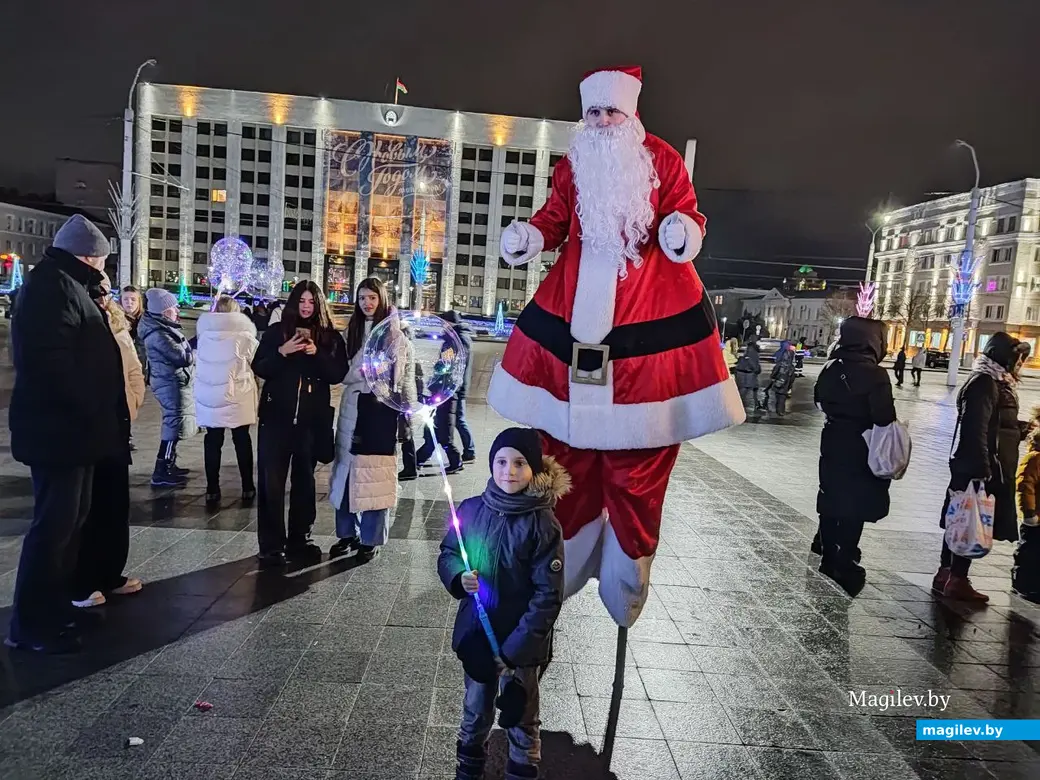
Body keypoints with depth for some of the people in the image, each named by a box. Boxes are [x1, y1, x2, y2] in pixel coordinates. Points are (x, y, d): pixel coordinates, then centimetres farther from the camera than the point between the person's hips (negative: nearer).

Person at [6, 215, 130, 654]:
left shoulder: (65, 285, 18)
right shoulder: (52, 285, -15)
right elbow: (51, 359, -25)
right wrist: (88, 411, -22)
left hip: (71, 424, 11)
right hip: (59, 426, -11)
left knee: (70, 516, 17)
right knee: (55, 522, -4)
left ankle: (54, 605, 29)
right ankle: (31, 625, 6)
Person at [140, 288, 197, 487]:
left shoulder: (164, 328, 12)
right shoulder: (158, 334, -20)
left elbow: (183, 346, 16)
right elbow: (183, 357, -21)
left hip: (175, 382, 11)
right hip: (171, 384, -11)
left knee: (173, 424, 18)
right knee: (174, 425, -9)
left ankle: (168, 465, 29)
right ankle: (161, 474, -6)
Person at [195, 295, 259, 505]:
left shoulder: (204, 334, 2)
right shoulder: (244, 334, -8)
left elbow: (197, 361, 13)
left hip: (208, 397, 2)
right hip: (237, 396, -2)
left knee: (212, 441, 9)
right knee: (242, 440, 11)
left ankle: (212, 490, 10)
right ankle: (247, 487, 17)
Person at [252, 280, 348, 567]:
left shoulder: (330, 337, 5)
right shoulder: (276, 331, 3)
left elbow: (338, 374, -3)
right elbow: (259, 369, 0)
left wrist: (317, 354, -16)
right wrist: (282, 352, -16)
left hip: (312, 418, 1)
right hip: (277, 415, -1)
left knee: (304, 480, 11)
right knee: (271, 481, -2)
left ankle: (299, 540, 22)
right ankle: (271, 545, 5)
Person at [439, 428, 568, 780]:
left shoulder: (543, 525, -18)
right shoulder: (471, 509, -8)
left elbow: (548, 596, -15)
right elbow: (447, 555, 7)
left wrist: (513, 650, -18)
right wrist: (459, 577, -15)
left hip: (521, 643, -3)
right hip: (475, 633, 4)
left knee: (521, 719, 15)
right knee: (475, 713, 23)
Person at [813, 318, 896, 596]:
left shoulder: (831, 368, -1)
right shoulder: (874, 374, -20)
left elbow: (820, 400, 12)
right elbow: (884, 417, -21)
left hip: (832, 444, 6)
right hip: (861, 449, -6)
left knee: (830, 501, 16)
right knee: (855, 508, 4)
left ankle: (829, 558, 28)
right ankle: (845, 566, 10)